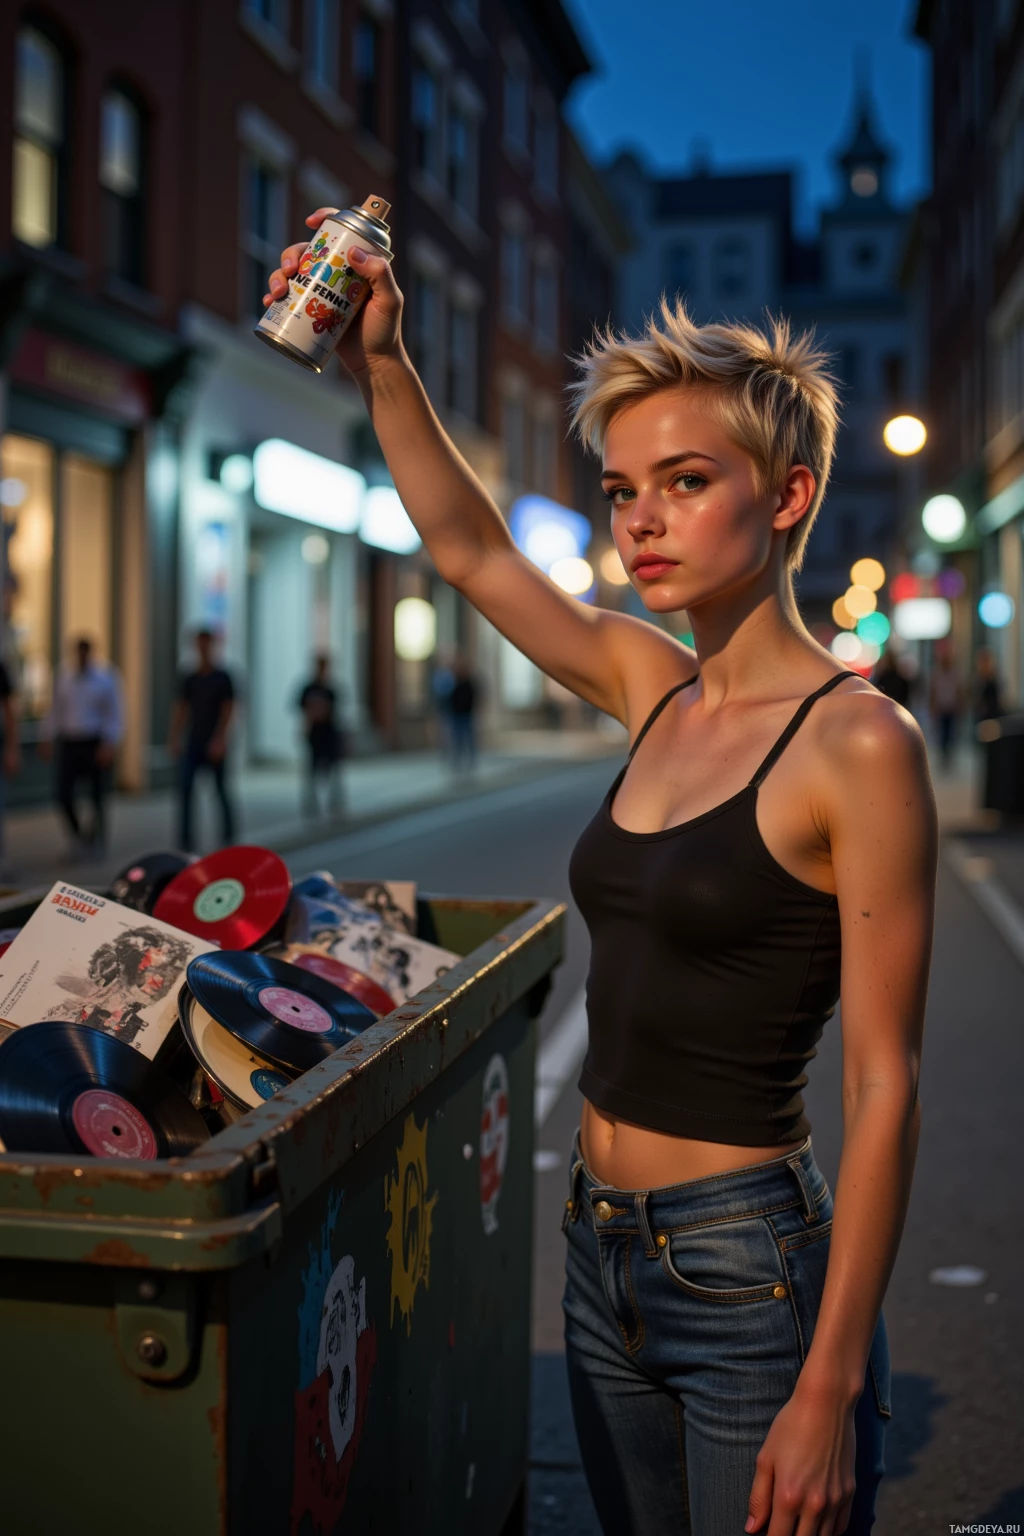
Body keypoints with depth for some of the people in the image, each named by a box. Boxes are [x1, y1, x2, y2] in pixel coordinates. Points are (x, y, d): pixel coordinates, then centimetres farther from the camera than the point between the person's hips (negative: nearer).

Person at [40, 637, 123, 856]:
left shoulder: (106, 678, -4)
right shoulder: (63, 676, 6)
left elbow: (114, 715, -5)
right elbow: (55, 710, 14)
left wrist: (110, 744, -14)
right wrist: (47, 737, 11)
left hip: (96, 745, -3)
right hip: (68, 743, 3)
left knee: (97, 795, 4)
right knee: (63, 795, -4)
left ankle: (96, 839, 23)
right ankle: (77, 835, 19)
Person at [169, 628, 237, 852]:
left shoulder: (222, 678, -2)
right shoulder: (188, 679, 9)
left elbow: (228, 711, -6)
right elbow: (180, 710, 10)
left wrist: (219, 740, -15)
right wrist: (174, 739, 1)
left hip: (214, 746, -3)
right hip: (193, 744, 3)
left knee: (221, 790, 5)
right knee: (184, 787, -9)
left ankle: (228, 836, 19)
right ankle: (185, 840, -8)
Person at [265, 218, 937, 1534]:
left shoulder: (857, 743, -17)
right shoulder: (653, 690, 3)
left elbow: (883, 1087, -17)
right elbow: (467, 548, 15)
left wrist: (831, 1390, -17)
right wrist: (379, 364, 6)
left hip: (752, 1276, -7)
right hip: (607, 1261, 7)